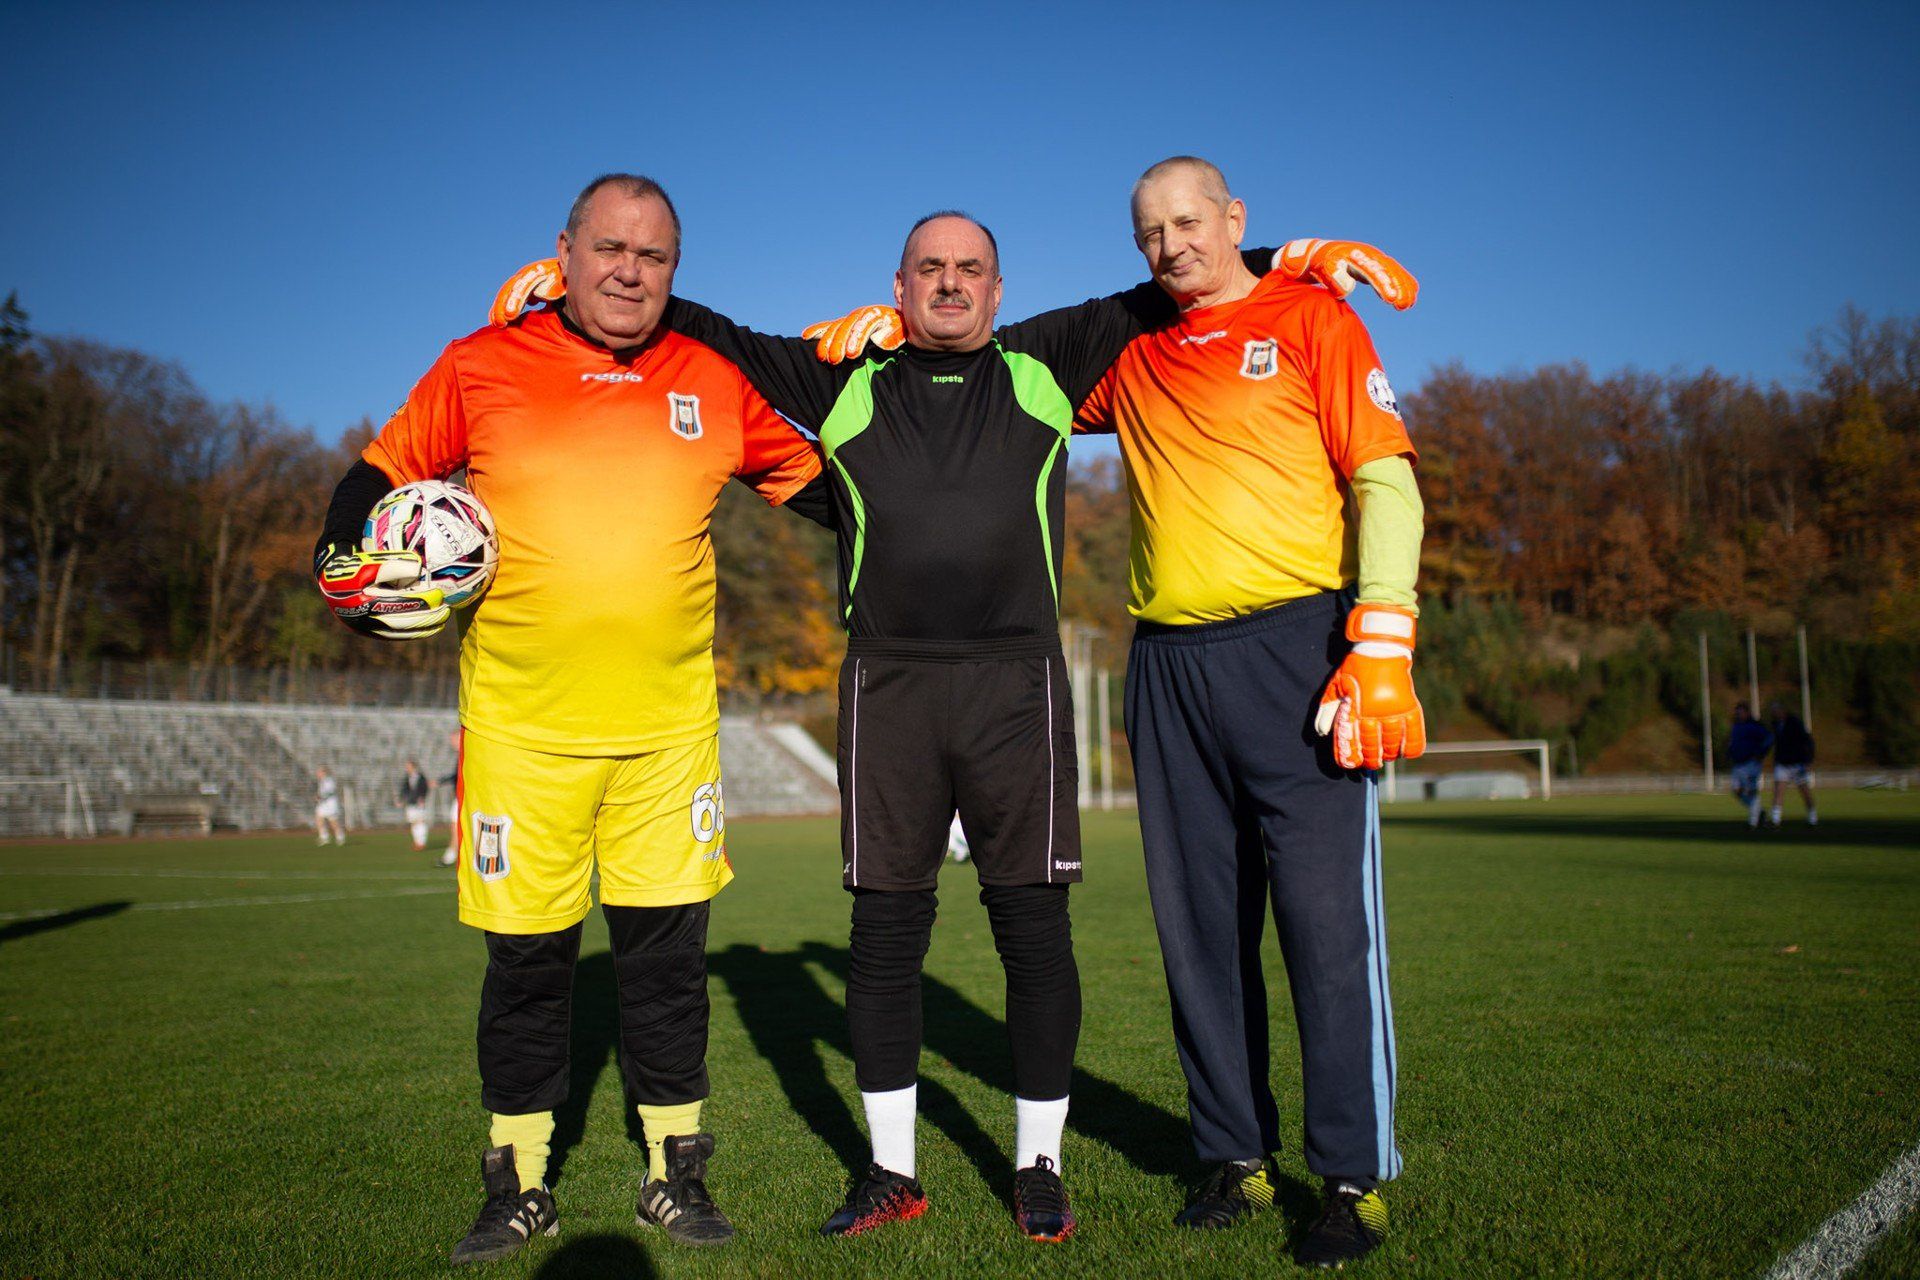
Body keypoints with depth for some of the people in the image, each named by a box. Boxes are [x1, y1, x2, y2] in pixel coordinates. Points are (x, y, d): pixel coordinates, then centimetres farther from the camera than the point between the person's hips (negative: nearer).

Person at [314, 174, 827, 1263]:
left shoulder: (714, 380, 7)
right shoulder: (482, 368, 2)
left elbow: (812, 478, 19)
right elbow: (382, 476, 12)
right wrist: (355, 572, -4)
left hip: (670, 723, 1)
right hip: (519, 723, -1)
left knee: (670, 946, 5)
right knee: (527, 953, 5)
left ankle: (676, 1174, 22)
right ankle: (522, 1184, 24)